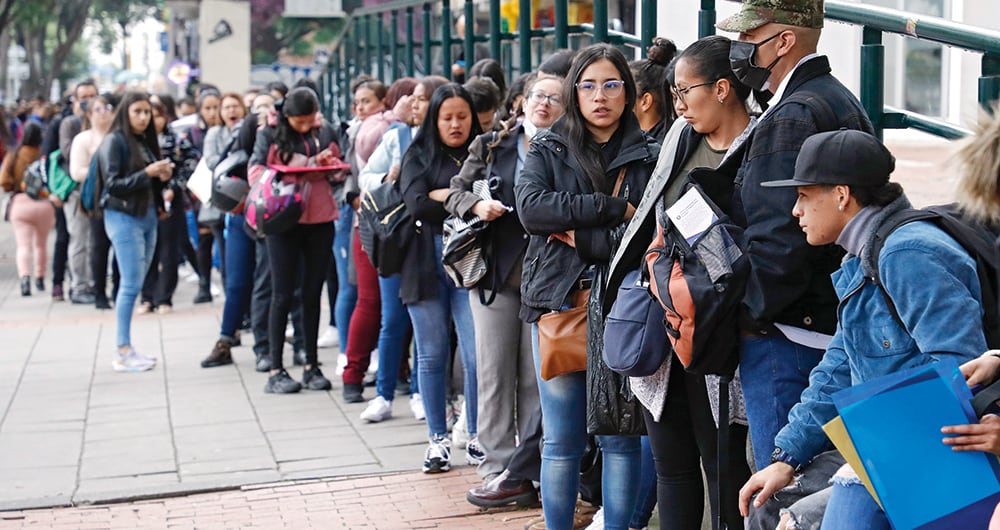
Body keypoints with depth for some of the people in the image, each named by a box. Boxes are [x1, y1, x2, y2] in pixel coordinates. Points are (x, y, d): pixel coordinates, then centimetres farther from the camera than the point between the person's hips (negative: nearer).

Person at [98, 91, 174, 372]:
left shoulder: (146, 141, 14)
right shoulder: (114, 142, -6)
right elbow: (112, 184, -12)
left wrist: (162, 176, -2)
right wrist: (147, 173, -18)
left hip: (148, 216, 7)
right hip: (124, 217, -7)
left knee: (136, 284, 6)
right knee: (131, 284, -9)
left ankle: (126, 348, 10)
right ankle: (123, 352, -6)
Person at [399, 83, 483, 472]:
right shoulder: (419, 156, 8)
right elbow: (416, 204, -7)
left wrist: (443, 196, -10)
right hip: (426, 263, 1)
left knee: (476, 355, -7)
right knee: (432, 355, 6)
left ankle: (477, 439, 6)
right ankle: (438, 440, 16)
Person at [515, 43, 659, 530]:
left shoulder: (649, 156, 3)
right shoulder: (547, 149, 9)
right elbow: (530, 207, -9)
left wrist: (576, 234, -10)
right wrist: (609, 208, -14)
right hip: (556, 301, 1)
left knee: (620, 436, 4)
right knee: (561, 440, 6)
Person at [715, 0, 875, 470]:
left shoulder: (791, 118, -15)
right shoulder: (844, 104, 17)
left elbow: (779, 241, -23)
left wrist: (748, 315, -11)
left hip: (787, 335, -10)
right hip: (835, 323, 10)